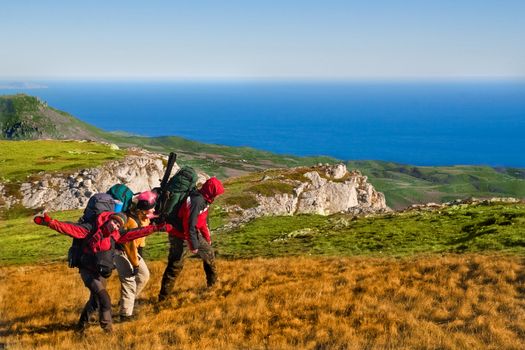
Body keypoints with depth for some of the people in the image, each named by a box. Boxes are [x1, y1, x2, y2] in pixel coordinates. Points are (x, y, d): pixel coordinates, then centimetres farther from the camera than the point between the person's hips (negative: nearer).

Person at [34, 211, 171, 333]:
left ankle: (82, 324, 40)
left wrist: (156, 228, -4)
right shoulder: (91, 230, -14)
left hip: (101, 274, 6)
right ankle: (106, 324, 3)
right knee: (104, 299, -19)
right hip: (88, 272, -6)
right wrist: (51, 222, -38)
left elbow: (136, 232, 0)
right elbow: (70, 228, -24)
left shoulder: (115, 236, 0)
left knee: (95, 301, 15)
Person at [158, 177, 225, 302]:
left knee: (209, 253, 18)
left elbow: (202, 221, 17)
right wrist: (193, 245, -23)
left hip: (194, 233, 10)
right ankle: (163, 297, 5)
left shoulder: (203, 200, 3)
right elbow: (190, 225, -29)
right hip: (181, 236, -10)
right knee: (175, 266, -3)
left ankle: (213, 282, 35)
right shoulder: (196, 201, -28)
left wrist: (207, 237, 24)